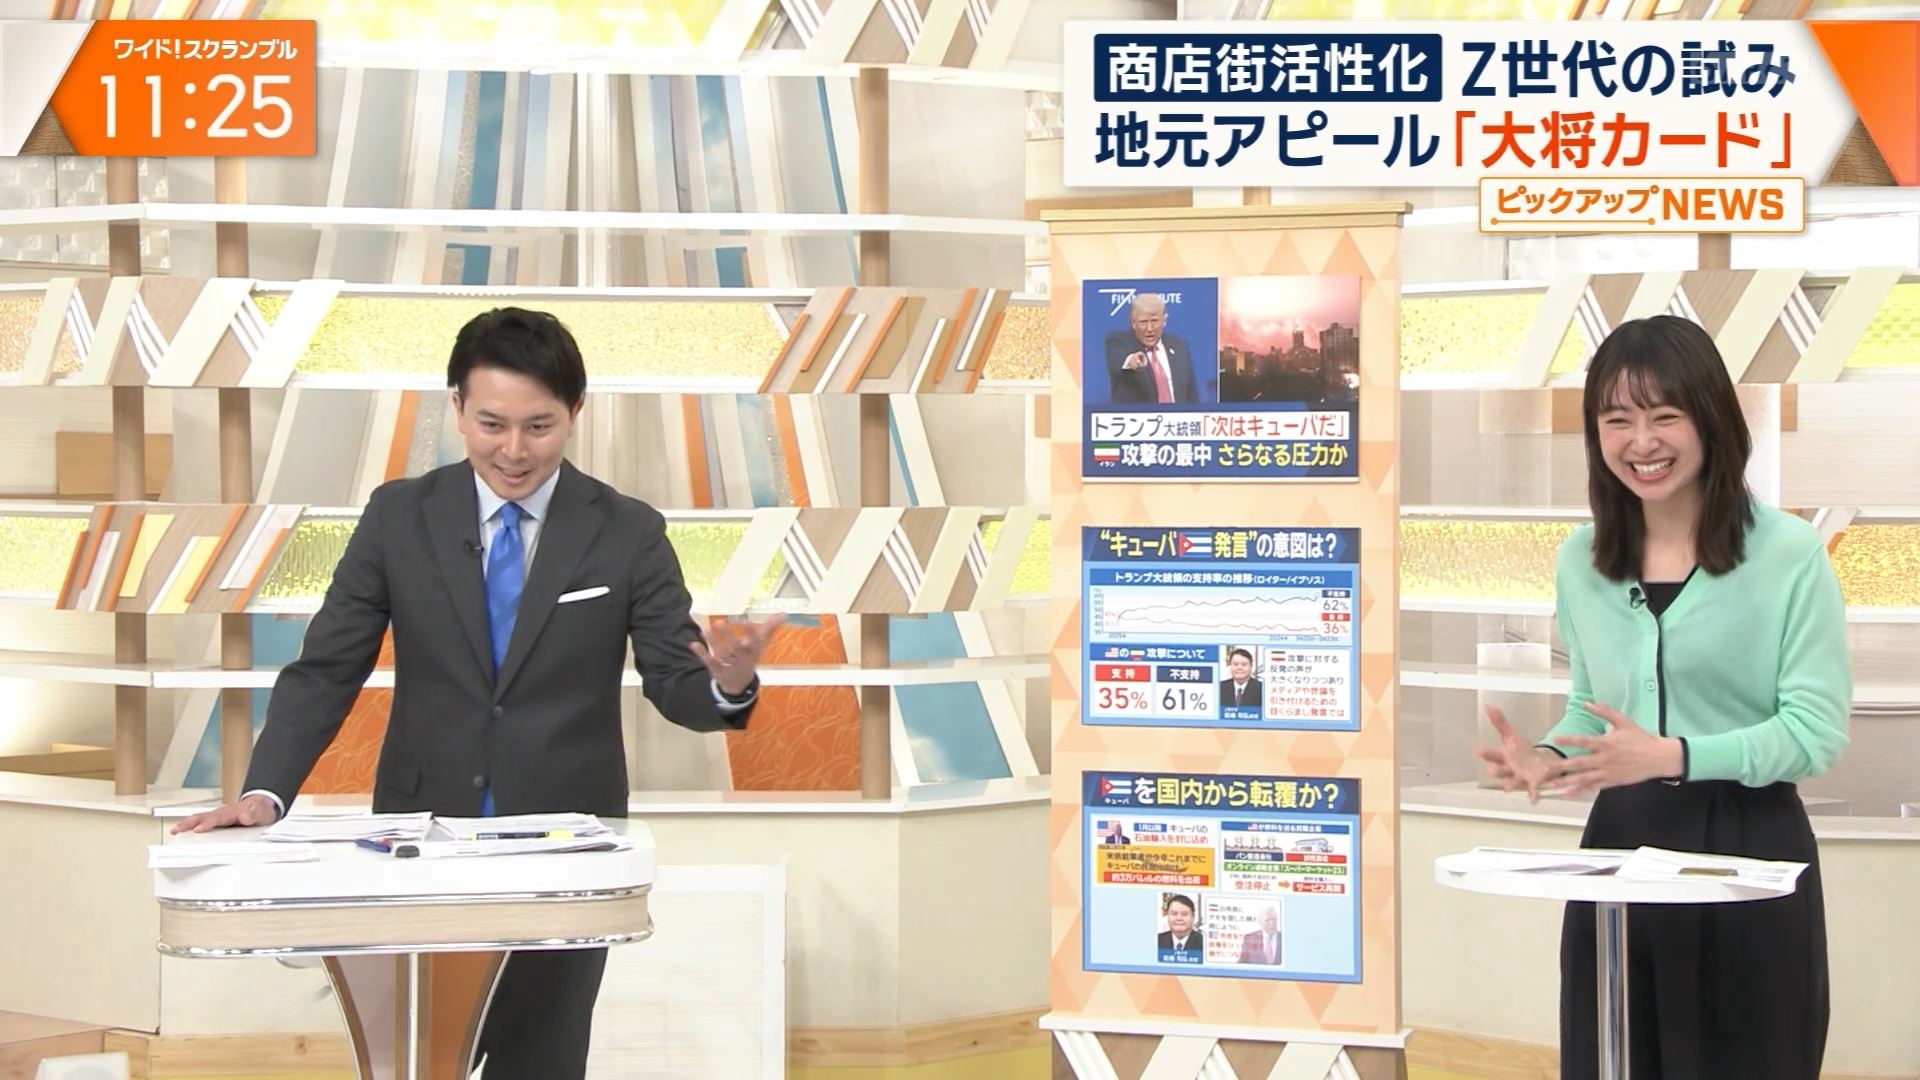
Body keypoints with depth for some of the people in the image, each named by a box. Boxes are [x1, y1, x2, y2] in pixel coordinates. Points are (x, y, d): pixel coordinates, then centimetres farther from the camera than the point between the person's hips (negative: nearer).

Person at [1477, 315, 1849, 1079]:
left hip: (1746, 852, -5)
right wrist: (1548, 758, -5)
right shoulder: (1580, 560, 9)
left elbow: (1817, 728, -12)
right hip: (1617, 847, 5)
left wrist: (1673, 756, -25)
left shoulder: (1788, 552, -8)